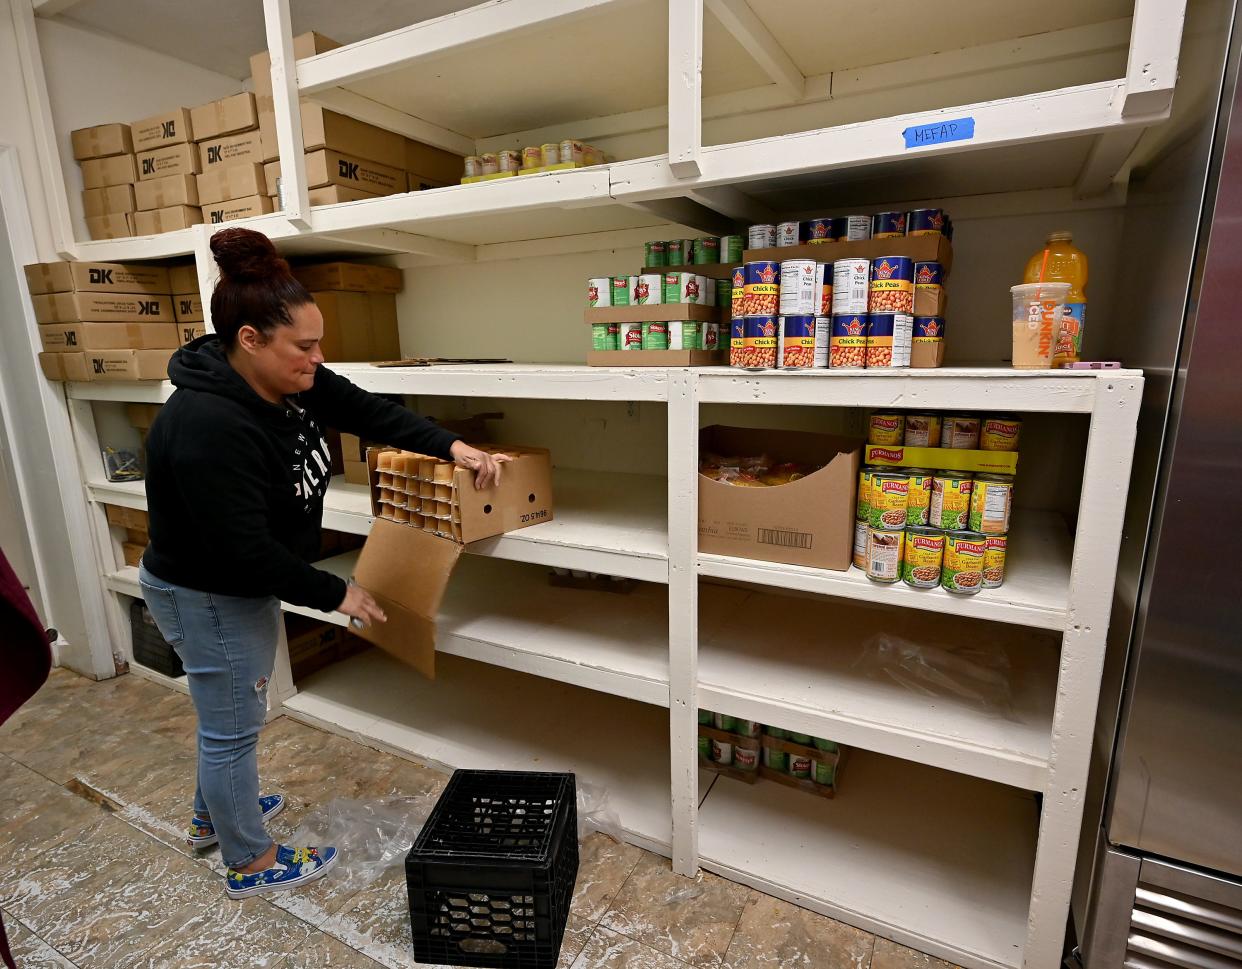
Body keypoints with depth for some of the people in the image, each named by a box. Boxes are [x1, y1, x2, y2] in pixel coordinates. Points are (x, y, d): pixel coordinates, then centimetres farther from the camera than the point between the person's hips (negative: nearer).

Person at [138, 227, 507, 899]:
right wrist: (335, 593, -21)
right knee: (232, 728, 9)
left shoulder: (288, 381, -8)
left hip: (245, 587, 9)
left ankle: (212, 815, 51)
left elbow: (365, 409, -1)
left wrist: (451, 447, -11)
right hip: (205, 598, -9)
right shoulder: (206, 427, -33)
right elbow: (246, 551, -31)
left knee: (230, 713, 26)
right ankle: (250, 864, 32)